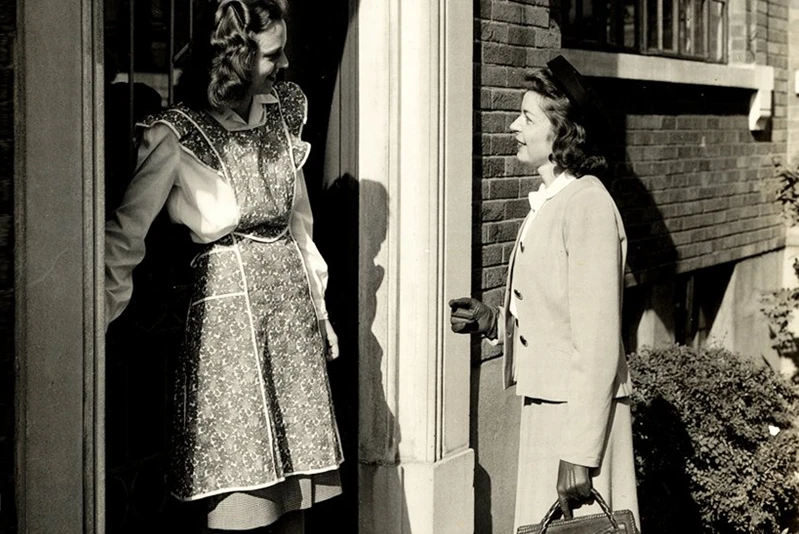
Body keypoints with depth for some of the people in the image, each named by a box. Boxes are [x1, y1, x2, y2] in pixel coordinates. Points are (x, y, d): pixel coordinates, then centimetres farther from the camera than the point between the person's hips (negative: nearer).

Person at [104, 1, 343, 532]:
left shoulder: (281, 114, 8)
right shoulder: (175, 136, -10)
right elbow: (125, 236, -7)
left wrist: (320, 308, 17)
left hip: (293, 300, 6)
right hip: (226, 303, -6)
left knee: (299, 479, 7)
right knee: (235, 488, -4)